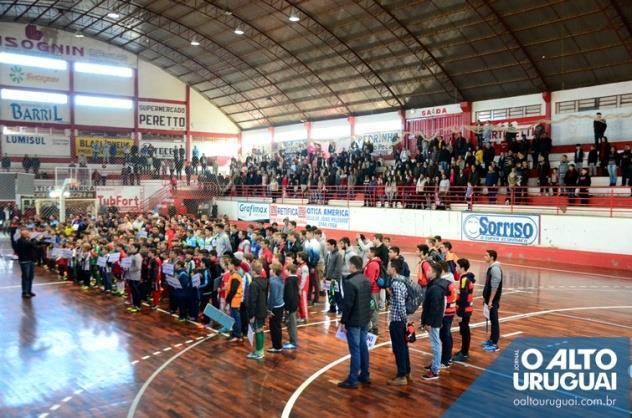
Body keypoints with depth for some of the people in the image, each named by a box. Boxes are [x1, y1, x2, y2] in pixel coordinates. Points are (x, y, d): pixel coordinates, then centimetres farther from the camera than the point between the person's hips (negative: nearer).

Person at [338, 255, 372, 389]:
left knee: (355, 350, -3)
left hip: (354, 321, -8)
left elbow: (348, 304, -20)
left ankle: (352, 380, 4)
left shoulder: (350, 282, -21)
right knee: (363, 347, 16)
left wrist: (343, 321, -11)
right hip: (365, 319, 8)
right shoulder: (366, 280, 7)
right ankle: (364, 375, 26)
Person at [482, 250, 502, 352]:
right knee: (492, 320, 18)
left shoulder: (495, 268, -20)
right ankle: (492, 339, 29)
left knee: (494, 321, -3)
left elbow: (495, 287, -22)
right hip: (490, 299, 9)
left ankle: (494, 344, 3)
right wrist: (485, 297, 19)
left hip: (493, 300, -9)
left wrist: (490, 301, -21)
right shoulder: (491, 267, 10)